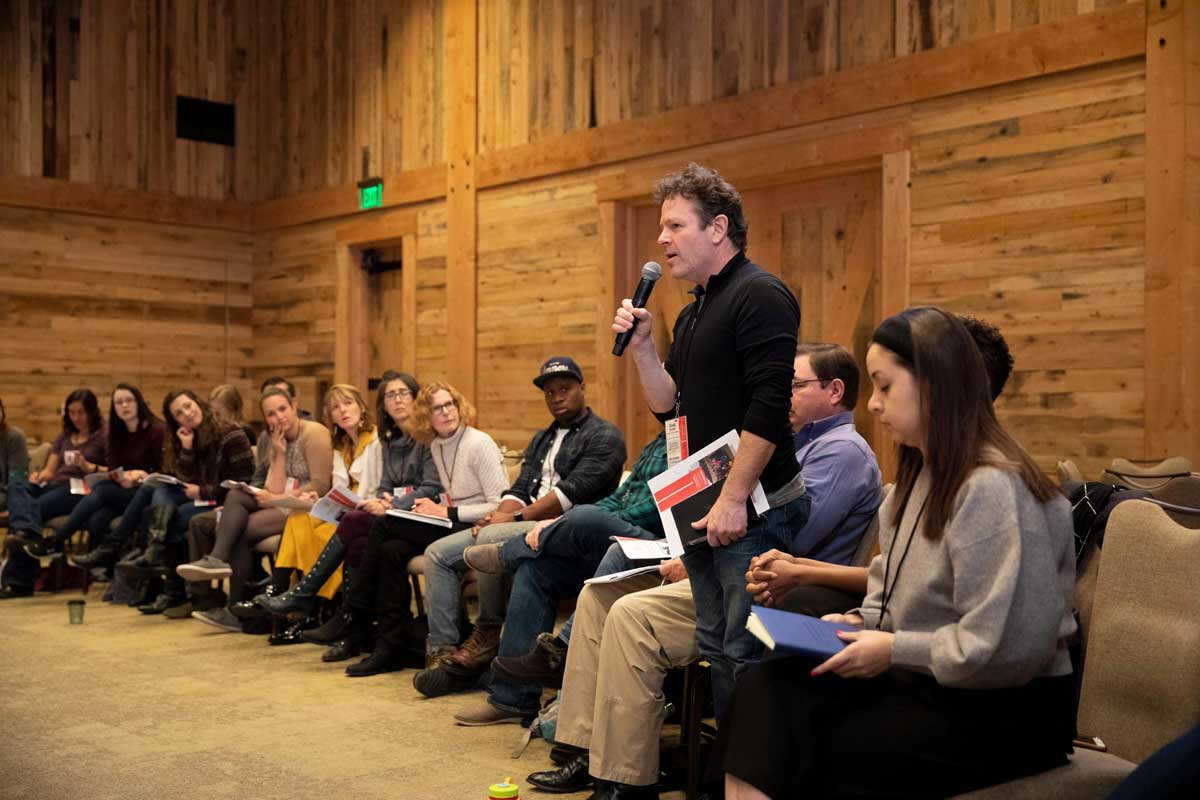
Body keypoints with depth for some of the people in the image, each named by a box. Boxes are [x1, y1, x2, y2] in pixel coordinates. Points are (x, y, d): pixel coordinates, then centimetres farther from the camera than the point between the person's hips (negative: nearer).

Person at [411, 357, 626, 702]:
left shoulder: (604, 436, -1)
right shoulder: (541, 439, 26)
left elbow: (572, 493, -13)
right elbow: (520, 489, 16)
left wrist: (516, 517, -17)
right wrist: (499, 513, -7)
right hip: (526, 525, 9)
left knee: (488, 540, -33)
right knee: (438, 553, -4)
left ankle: (488, 635, -15)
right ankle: (443, 653, -12)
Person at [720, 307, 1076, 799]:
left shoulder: (992, 488, -21)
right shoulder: (922, 474, 11)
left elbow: (1001, 650, -25)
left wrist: (893, 650, -16)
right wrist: (861, 621, 2)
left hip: (1003, 713, -8)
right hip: (927, 682, 8)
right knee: (765, 688, -13)